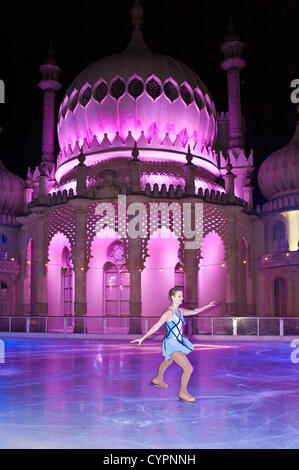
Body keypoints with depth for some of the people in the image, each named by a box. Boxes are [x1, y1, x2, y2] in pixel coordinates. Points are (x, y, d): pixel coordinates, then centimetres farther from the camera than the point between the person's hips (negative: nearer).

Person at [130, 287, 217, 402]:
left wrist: (208, 306, 28)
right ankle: (183, 392, 3)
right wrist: (142, 338, -22)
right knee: (189, 368, -16)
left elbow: (194, 311, 23)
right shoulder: (168, 312, -19)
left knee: (167, 362, 33)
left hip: (179, 343, 9)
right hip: (171, 344, -9)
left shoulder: (180, 311, 5)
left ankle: (158, 379, 59)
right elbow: (156, 326, -20)